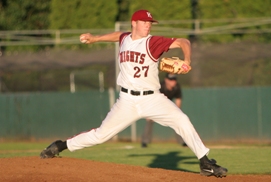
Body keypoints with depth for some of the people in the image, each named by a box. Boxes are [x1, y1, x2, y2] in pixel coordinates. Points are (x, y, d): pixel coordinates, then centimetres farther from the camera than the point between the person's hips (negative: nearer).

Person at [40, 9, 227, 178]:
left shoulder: (153, 42, -6)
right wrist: (94, 38, 33)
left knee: (182, 120, -21)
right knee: (101, 134, 3)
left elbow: (183, 42, -15)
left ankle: (205, 163, -16)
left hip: (152, 99, -2)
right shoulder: (125, 38, 6)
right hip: (127, 100, 2)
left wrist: (187, 61, -32)